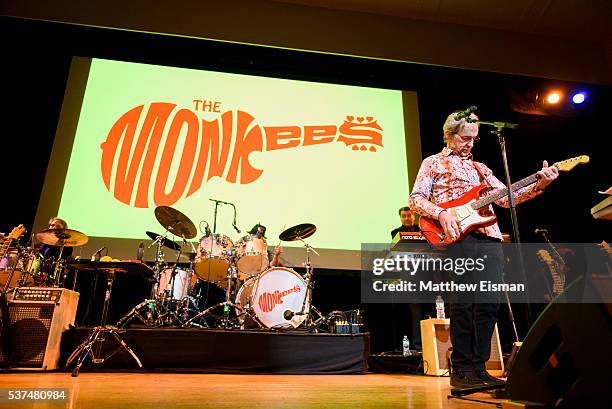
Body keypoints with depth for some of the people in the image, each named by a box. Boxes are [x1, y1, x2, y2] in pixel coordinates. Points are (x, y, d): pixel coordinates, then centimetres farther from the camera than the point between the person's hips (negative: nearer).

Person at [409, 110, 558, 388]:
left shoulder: (480, 167, 28)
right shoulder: (433, 163, 12)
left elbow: (506, 197, 19)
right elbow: (416, 199, 1)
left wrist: (538, 185, 5)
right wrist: (441, 214, -15)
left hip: (488, 237, 6)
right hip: (457, 237, -5)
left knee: (490, 303, 1)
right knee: (464, 303, -7)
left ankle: (478, 368, 12)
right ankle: (461, 370, 4)